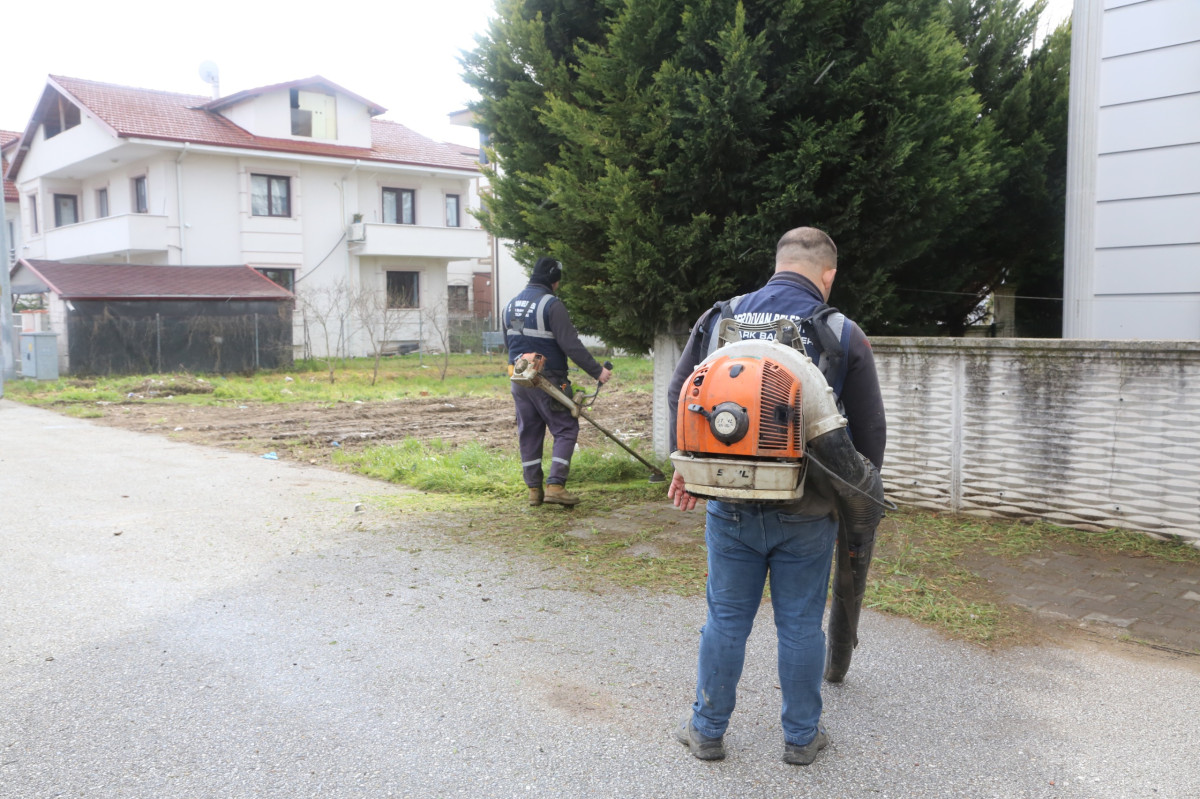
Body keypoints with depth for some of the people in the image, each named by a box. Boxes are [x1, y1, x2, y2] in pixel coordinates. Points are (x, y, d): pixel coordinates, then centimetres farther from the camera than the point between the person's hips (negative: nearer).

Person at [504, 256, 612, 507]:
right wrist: (596, 371, -14)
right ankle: (555, 485, -7)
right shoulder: (552, 305, -13)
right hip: (548, 380, -7)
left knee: (528, 433, 12)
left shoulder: (510, 305, 12)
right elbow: (571, 344, -18)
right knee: (566, 430, 1)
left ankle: (534, 489, 15)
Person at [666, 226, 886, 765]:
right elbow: (870, 431, -1)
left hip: (730, 504, 2)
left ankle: (707, 730, 27)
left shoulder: (719, 318, 1)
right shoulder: (843, 335, -5)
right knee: (800, 625, 13)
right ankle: (801, 736, 28)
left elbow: (679, 395, 8)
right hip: (806, 512, -1)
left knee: (726, 619, 14)